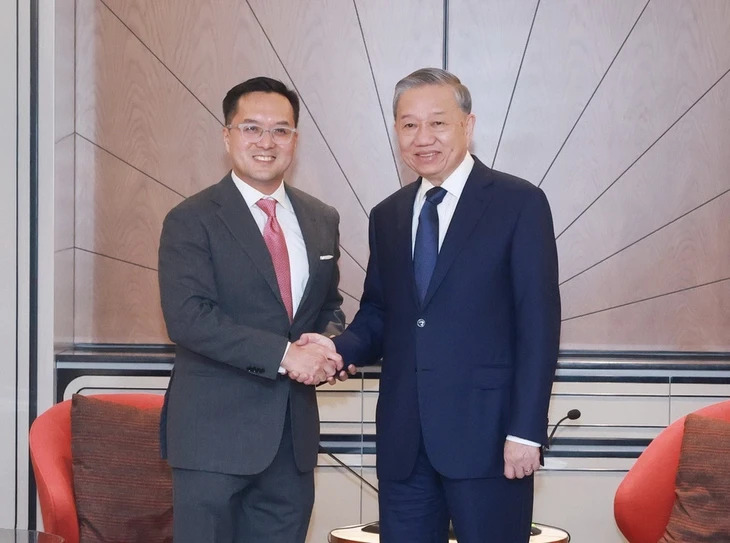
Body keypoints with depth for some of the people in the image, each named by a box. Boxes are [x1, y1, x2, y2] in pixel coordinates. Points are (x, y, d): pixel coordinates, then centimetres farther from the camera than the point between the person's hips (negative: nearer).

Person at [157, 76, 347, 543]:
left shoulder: (322, 220, 12)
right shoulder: (191, 221, -6)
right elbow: (187, 316, -16)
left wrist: (326, 345, -4)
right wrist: (284, 354, -21)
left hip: (294, 435, 5)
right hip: (214, 433, -5)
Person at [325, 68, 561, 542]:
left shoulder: (519, 204, -4)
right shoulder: (387, 216, 13)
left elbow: (538, 325, -8)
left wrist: (526, 431, -13)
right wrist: (340, 349, -6)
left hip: (486, 433, -5)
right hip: (403, 439, 5)